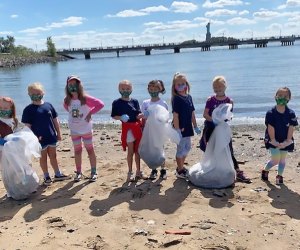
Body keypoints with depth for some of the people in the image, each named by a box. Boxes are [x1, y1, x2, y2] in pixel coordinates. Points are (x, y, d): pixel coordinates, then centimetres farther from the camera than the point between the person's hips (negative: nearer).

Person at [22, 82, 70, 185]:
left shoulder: (48, 105, 1)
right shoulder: (28, 110, -8)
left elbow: (55, 120, 7)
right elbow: (27, 126, -8)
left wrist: (58, 133, 7)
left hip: (51, 137, 3)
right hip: (40, 139, -3)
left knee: (53, 156, 15)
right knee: (43, 157, 10)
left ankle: (57, 174, 28)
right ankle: (46, 177, 22)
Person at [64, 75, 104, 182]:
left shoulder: (85, 99, -16)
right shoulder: (67, 101, -3)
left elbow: (100, 104, -18)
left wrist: (90, 113, -15)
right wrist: (73, 115, 4)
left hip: (86, 129, -4)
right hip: (74, 130, 4)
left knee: (90, 149, 6)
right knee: (77, 151, 12)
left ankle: (93, 172, 16)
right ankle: (78, 172, 22)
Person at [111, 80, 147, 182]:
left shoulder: (135, 101, 4)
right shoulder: (117, 102, -3)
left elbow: (138, 116, 2)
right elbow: (114, 116, -2)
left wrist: (143, 114, -19)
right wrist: (121, 118, -21)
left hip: (137, 127, 3)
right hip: (127, 128, -3)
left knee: (137, 150, 11)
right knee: (131, 151, 3)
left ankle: (138, 171, 23)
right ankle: (130, 172, 16)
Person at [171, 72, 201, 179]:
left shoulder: (189, 97, 8)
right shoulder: (176, 99, -13)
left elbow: (192, 113, 13)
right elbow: (175, 115, -18)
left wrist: (195, 126, 13)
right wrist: (177, 130, -21)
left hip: (188, 127, 8)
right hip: (180, 128, -8)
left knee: (187, 147, 18)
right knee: (181, 148, 1)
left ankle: (181, 167, 34)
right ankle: (180, 171, 16)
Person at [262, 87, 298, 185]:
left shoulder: (291, 113, -6)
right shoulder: (270, 113, -12)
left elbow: (291, 128, -7)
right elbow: (270, 128, -13)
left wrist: (287, 141, -13)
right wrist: (273, 140, -16)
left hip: (285, 141, 3)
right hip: (273, 141, -3)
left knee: (282, 159, 10)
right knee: (275, 160, -7)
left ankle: (279, 176, 25)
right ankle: (265, 170, 19)